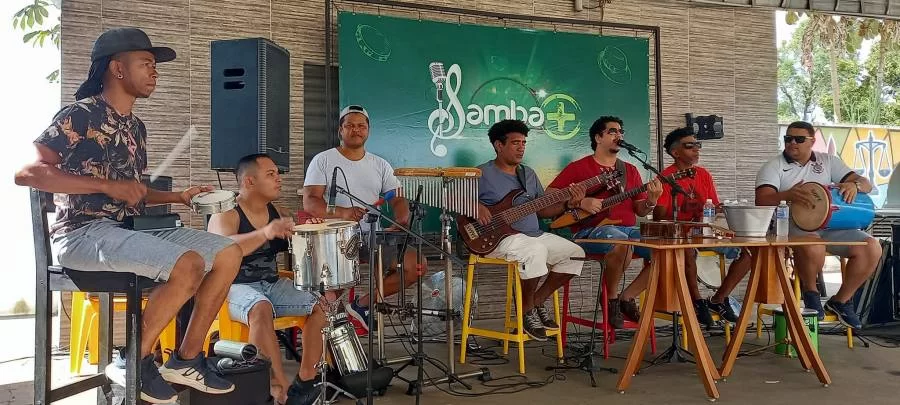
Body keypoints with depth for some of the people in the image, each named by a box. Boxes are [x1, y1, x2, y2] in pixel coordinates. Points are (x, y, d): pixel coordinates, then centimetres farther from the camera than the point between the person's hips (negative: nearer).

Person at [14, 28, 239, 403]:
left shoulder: (136, 126, 17)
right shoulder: (80, 115, -7)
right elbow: (26, 172, -16)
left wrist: (177, 197, 9)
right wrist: (108, 185, -20)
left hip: (128, 230, 8)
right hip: (83, 232, -8)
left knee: (228, 253, -3)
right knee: (188, 264, -30)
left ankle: (185, 360, 1)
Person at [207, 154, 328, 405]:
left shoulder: (276, 213, 9)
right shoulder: (225, 215, -12)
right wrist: (265, 233, -48)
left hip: (273, 284, 7)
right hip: (236, 288, -7)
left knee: (322, 304, -10)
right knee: (261, 309, -37)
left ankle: (305, 381, -5)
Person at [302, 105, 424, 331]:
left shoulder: (380, 165, 14)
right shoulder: (323, 161, 2)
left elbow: (398, 199, 8)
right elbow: (310, 202, -9)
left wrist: (401, 221, -17)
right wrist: (341, 213, -29)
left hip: (373, 235, 5)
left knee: (417, 265, -11)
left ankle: (364, 303, 4)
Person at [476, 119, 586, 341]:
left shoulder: (528, 174, 17)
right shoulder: (482, 174, -4)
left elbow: (542, 210, 16)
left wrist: (568, 203, 0)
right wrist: (475, 206, -24)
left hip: (534, 234, 8)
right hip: (498, 238, -8)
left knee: (575, 253, -4)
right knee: (536, 250, -36)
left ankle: (538, 301, 9)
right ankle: (526, 310, -11)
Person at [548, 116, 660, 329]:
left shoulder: (630, 170, 20)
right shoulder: (579, 168, 5)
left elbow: (640, 210, 17)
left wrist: (651, 201, -5)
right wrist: (580, 202, -12)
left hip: (628, 229, 6)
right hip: (591, 230, -6)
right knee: (620, 241, -38)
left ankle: (627, 297, 1)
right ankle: (611, 299, -12)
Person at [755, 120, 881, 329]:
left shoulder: (828, 161, 15)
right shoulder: (774, 167, 3)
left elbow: (866, 184, 11)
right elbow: (762, 199, -13)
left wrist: (855, 185, -15)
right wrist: (787, 195, -34)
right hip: (793, 225, -5)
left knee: (871, 248, -15)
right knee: (813, 248, -37)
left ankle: (841, 300, 5)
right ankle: (810, 290, -4)